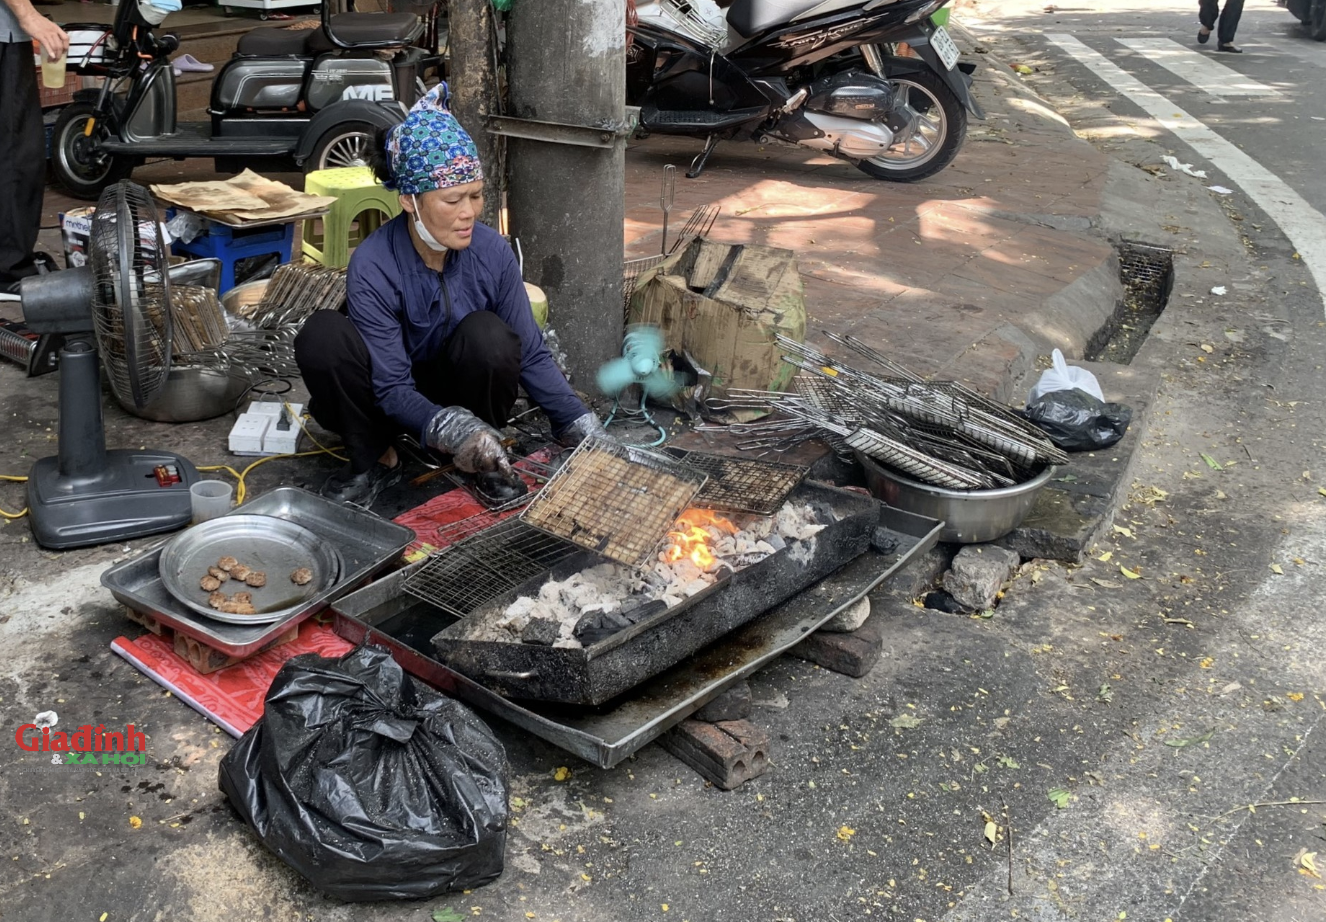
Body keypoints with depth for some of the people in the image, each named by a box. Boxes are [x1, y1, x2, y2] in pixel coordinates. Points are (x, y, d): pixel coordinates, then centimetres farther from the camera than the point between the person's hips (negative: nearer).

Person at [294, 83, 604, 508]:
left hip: (461, 389, 2)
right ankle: (373, 461, -7)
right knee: (322, 335, -30)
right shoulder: (372, 266, -25)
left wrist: (583, 429, -20)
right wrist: (451, 430, -45)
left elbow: (530, 353, -10)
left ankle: (483, 465, -7)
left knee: (487, 334, -31)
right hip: (396, 402, -1)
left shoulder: (492, 251, -16)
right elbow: (393, 389, -25)